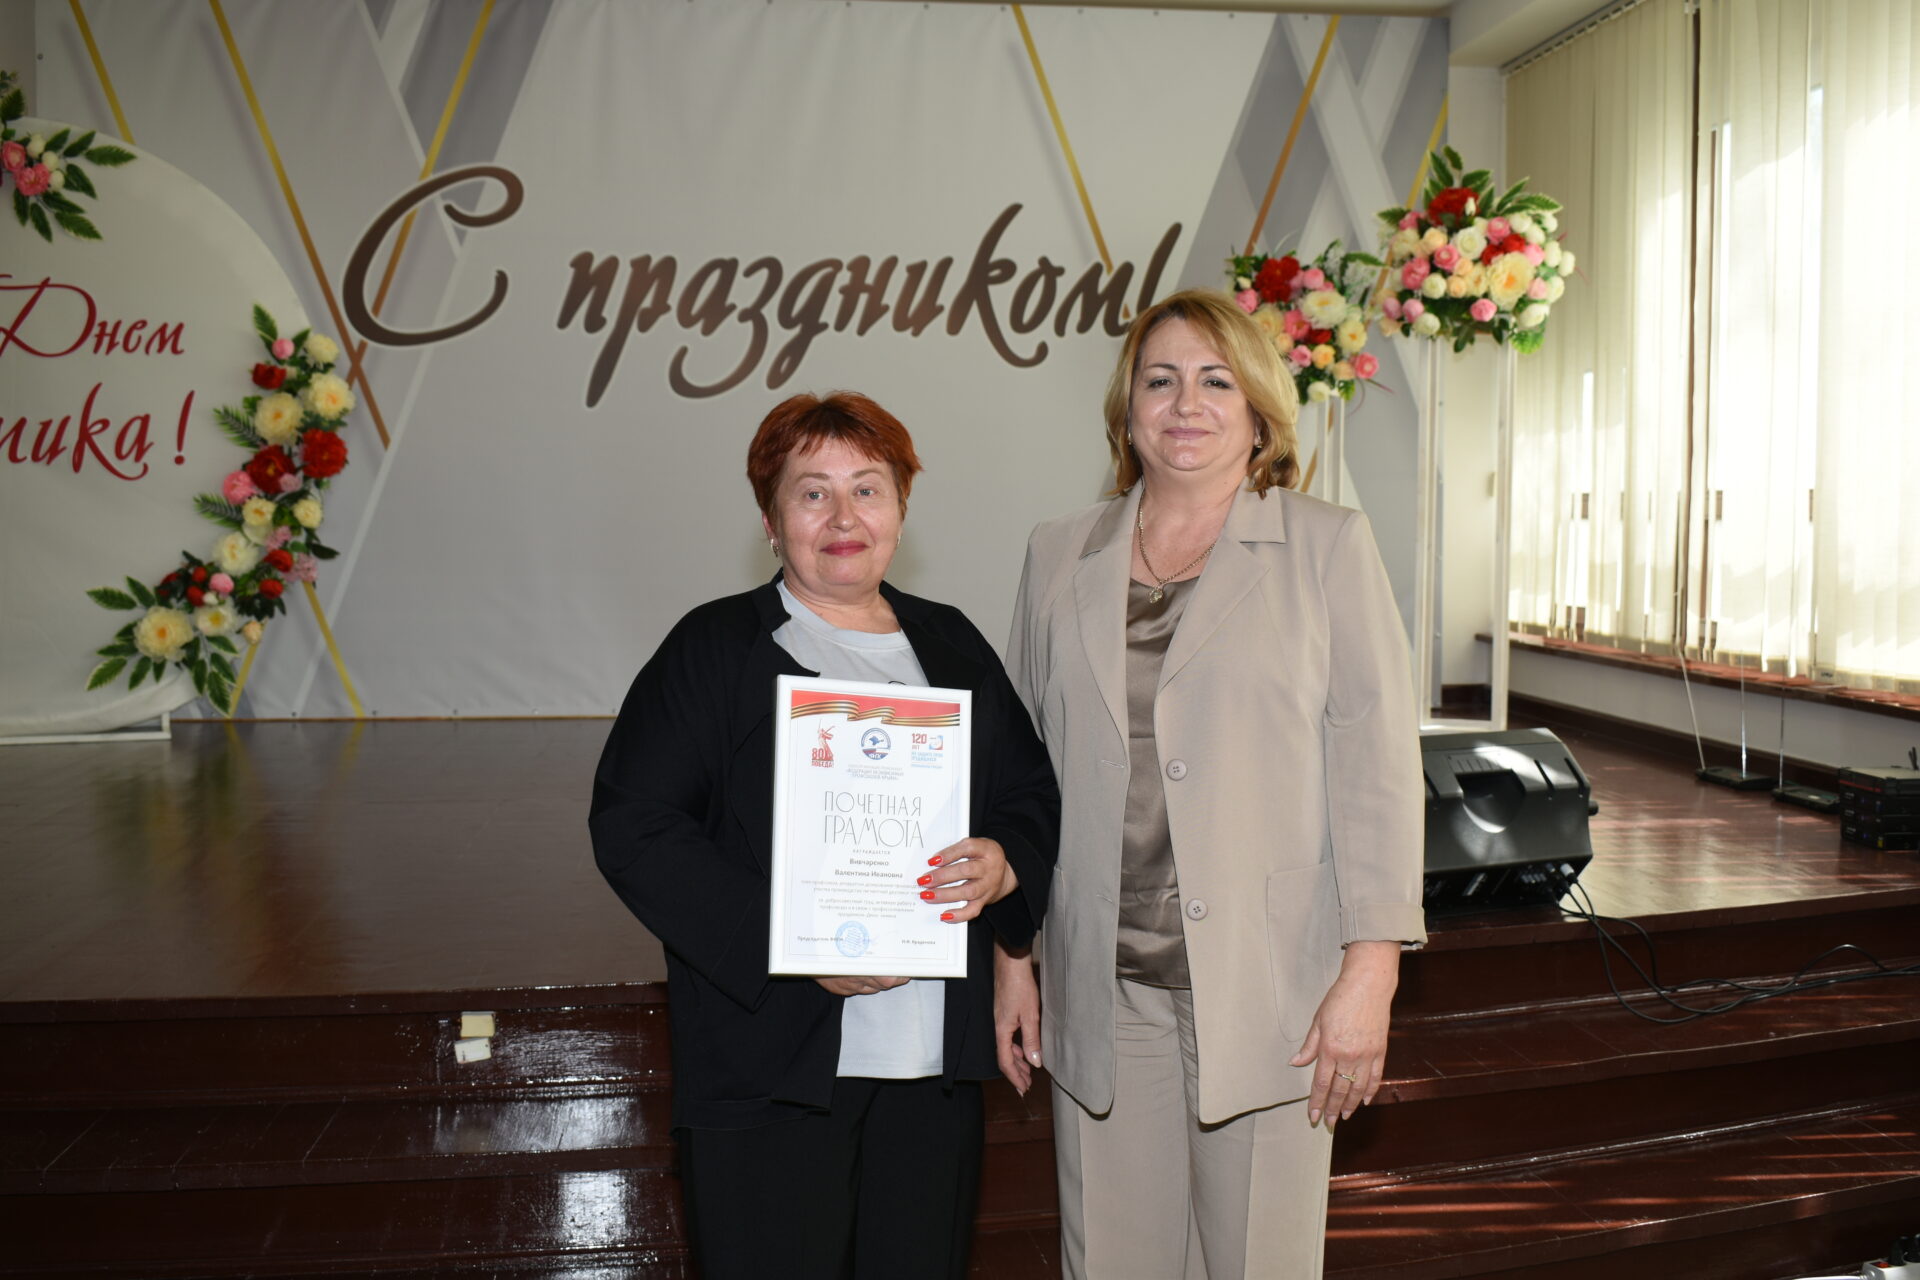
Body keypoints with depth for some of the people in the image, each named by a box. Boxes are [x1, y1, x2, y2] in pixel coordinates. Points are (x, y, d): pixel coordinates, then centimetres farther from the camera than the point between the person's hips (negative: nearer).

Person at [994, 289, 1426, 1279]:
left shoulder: (1328, 548, 1)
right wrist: (1011, 954, 11)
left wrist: (1370, 972, -10)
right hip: (1101, 990, 3)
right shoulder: (1059, 557, 9)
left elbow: (1375, 765, -4)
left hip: (1266, 991, -2)